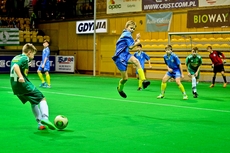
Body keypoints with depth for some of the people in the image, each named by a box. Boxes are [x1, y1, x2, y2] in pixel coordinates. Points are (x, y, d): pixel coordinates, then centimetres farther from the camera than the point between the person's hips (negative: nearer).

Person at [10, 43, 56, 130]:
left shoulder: (15, 58, 18)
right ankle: (45, 118, -24)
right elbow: (16, 66, -25)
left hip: (15, 86, 9)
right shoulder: (25, 58, -9)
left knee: (33, 102, 22)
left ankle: (40, 123, 22)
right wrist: (21, 77, -37)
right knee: (42, 99, -2)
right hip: (23, 84, -9)